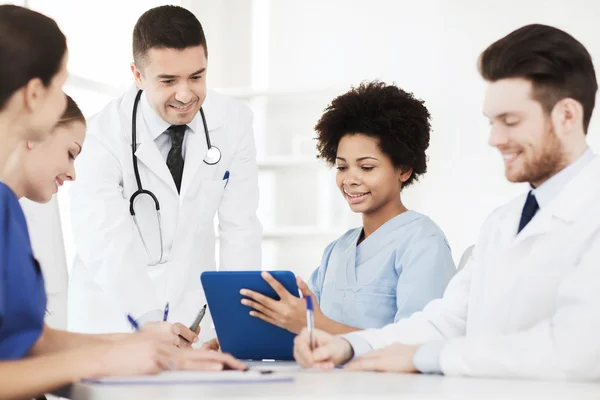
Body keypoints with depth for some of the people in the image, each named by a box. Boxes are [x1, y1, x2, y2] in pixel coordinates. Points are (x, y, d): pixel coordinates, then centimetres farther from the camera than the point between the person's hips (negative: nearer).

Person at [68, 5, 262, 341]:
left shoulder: (235, 121, -6)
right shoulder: (105, 136, -16)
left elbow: (240, 227, -4)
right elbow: (106, 246, -24)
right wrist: (154, 324, -36)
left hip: (195, 313, 2)